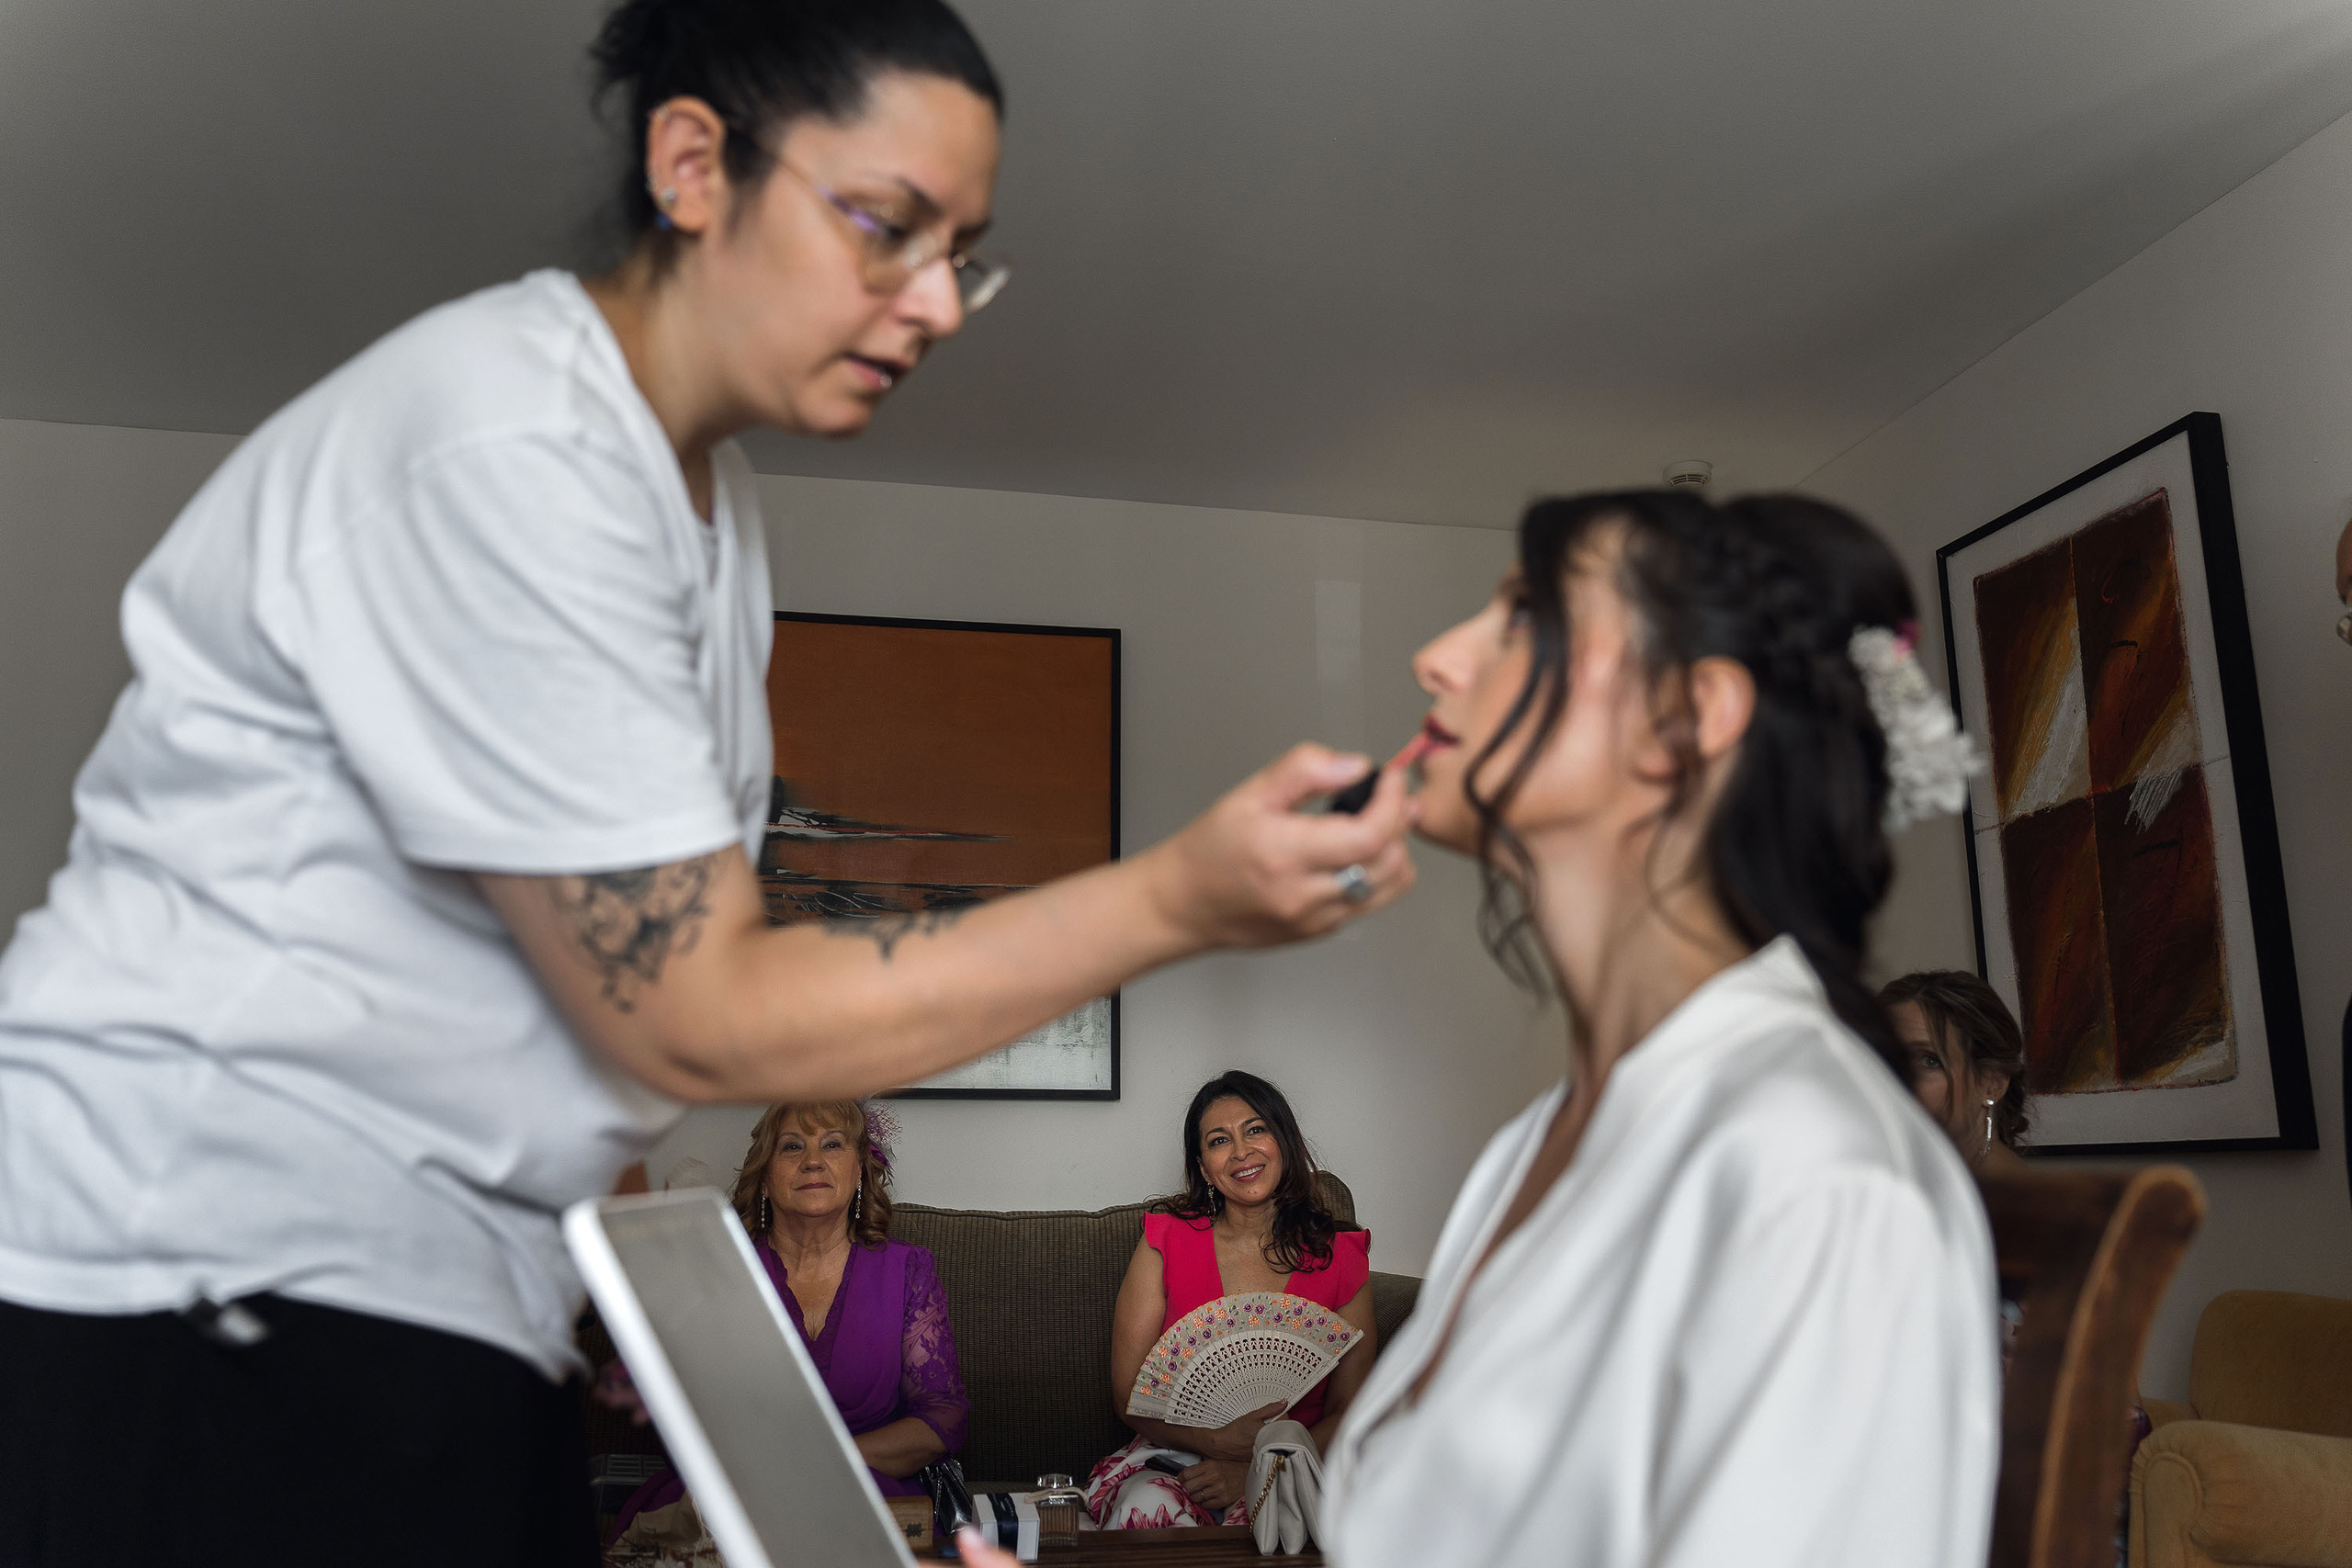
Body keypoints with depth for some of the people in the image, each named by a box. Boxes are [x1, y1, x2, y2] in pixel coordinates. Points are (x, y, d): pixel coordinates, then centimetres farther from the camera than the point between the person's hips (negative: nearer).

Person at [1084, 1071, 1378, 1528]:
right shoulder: (1167, 1240, 3)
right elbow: (1128, 1395, 1)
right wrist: (1216, 1441, -18)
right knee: (1146, 1506, -33)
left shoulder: (1340, 1256, 4)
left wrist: (1258, 1468, -15)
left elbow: (1349, 1410, 2)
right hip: (1175, 1455, 2)